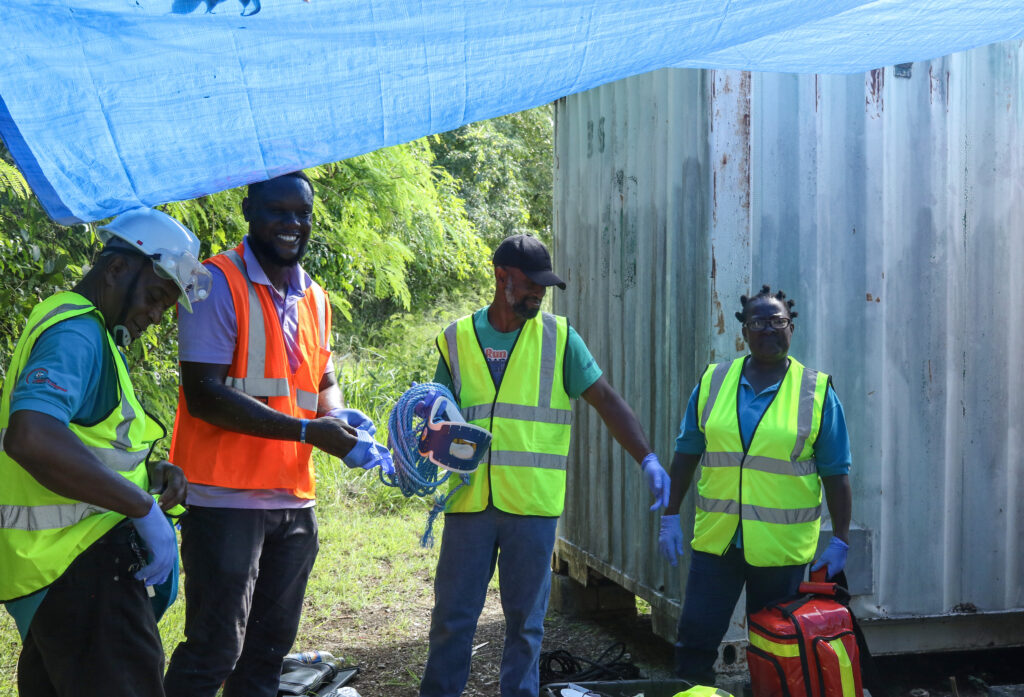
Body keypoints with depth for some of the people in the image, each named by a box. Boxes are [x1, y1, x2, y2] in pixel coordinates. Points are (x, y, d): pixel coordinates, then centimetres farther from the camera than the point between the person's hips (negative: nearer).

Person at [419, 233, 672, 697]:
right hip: (469, 500, 1)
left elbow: (607, 401, -1)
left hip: (532, 503, -1)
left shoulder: (557, 337, 2)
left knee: (526, 620, 7)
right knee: (452, 616, 5)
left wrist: (647, 459, -11)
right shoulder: (457, 339, 6)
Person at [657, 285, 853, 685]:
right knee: (695, 641, 2)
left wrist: (839, 541, -3)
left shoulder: (817, 392, -1)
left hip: (783, 547, -2)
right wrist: (670, 517, 7)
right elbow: (686, 454, 10)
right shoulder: (712, 382, 5)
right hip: (715, 541, 2)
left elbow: (836, 474, 0)